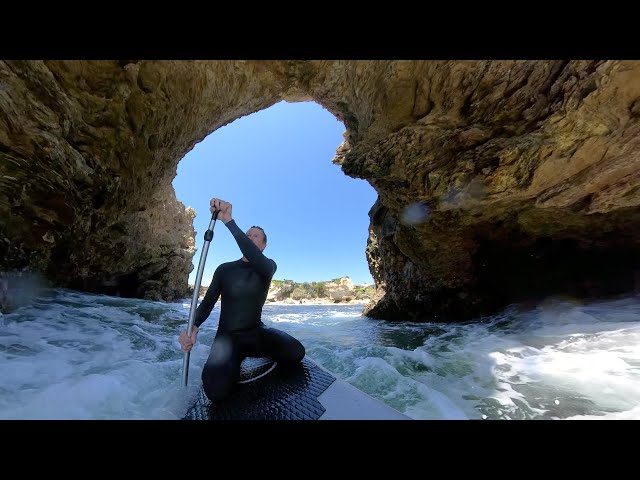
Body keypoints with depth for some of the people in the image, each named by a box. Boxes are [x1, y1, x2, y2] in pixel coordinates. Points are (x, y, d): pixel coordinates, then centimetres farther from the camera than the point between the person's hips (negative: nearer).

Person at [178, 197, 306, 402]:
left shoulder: (268, 267, -5)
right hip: (227, 336, -1)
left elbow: (256, 260, -30)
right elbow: (207, 303, -1)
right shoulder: (225, 269, 0)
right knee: (216, 390, -29)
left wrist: (229, 221, -39)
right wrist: (193, 327, -24)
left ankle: (249, 353, 8)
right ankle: (232, 363, 8)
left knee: (296, 352, -23)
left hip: (257, 332, 1)